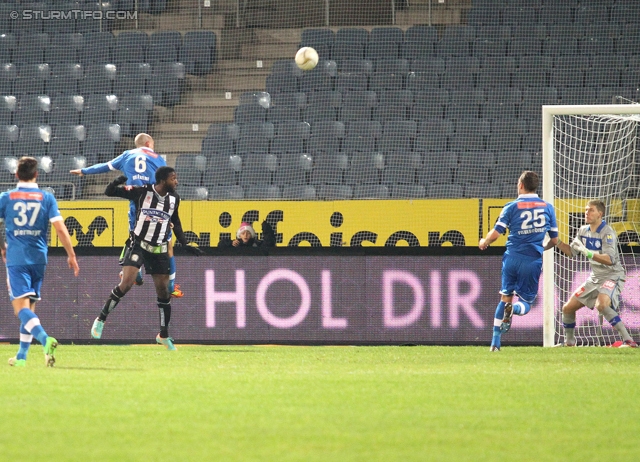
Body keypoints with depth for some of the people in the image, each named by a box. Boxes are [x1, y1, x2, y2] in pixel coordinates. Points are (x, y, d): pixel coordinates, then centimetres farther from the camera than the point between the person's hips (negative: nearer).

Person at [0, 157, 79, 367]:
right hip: (38, 258, 3)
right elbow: (60, 229, -4)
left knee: (21, 307, -10)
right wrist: (71, 255, 3)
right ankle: (21, 356, 18)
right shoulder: (46, 198, 3)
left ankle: (45, 339, -35)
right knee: (29, 308, 15)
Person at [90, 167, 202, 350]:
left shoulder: (174, 199, 2)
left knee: (163, 291, 7)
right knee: (126, 283, -19)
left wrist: (185, 244, 16)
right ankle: (101, 319, -2)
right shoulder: (142, 192, -13)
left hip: (159, 249, 5)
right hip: (138, 244, -5)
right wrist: (116, 183, -34)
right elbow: (109, 192, -12)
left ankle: (164, 335, 21)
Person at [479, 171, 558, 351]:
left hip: (512, 257, 0)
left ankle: (495, 343, 10)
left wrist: (484, 243, 16)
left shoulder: (512, 207, -1)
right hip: (533, 260, 0)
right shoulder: (547, 207, 6)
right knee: (526, 302, 12)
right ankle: (514, 309, -26)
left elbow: (495, 233, -6)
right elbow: (554, 239, 12)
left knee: (505, 298, 16)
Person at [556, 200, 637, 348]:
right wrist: (557, 242, 3)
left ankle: (628, 340, -32)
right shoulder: (583, 231, 5)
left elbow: (610, 259, -30)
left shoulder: (607, 232, -19)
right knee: (568, 308, 8)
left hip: (612, 276, -8)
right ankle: (569, 342, 31)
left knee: (602, 304, -36)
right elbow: (571, 251, 19)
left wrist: (588, 253, -40)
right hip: (595, 277, 8)